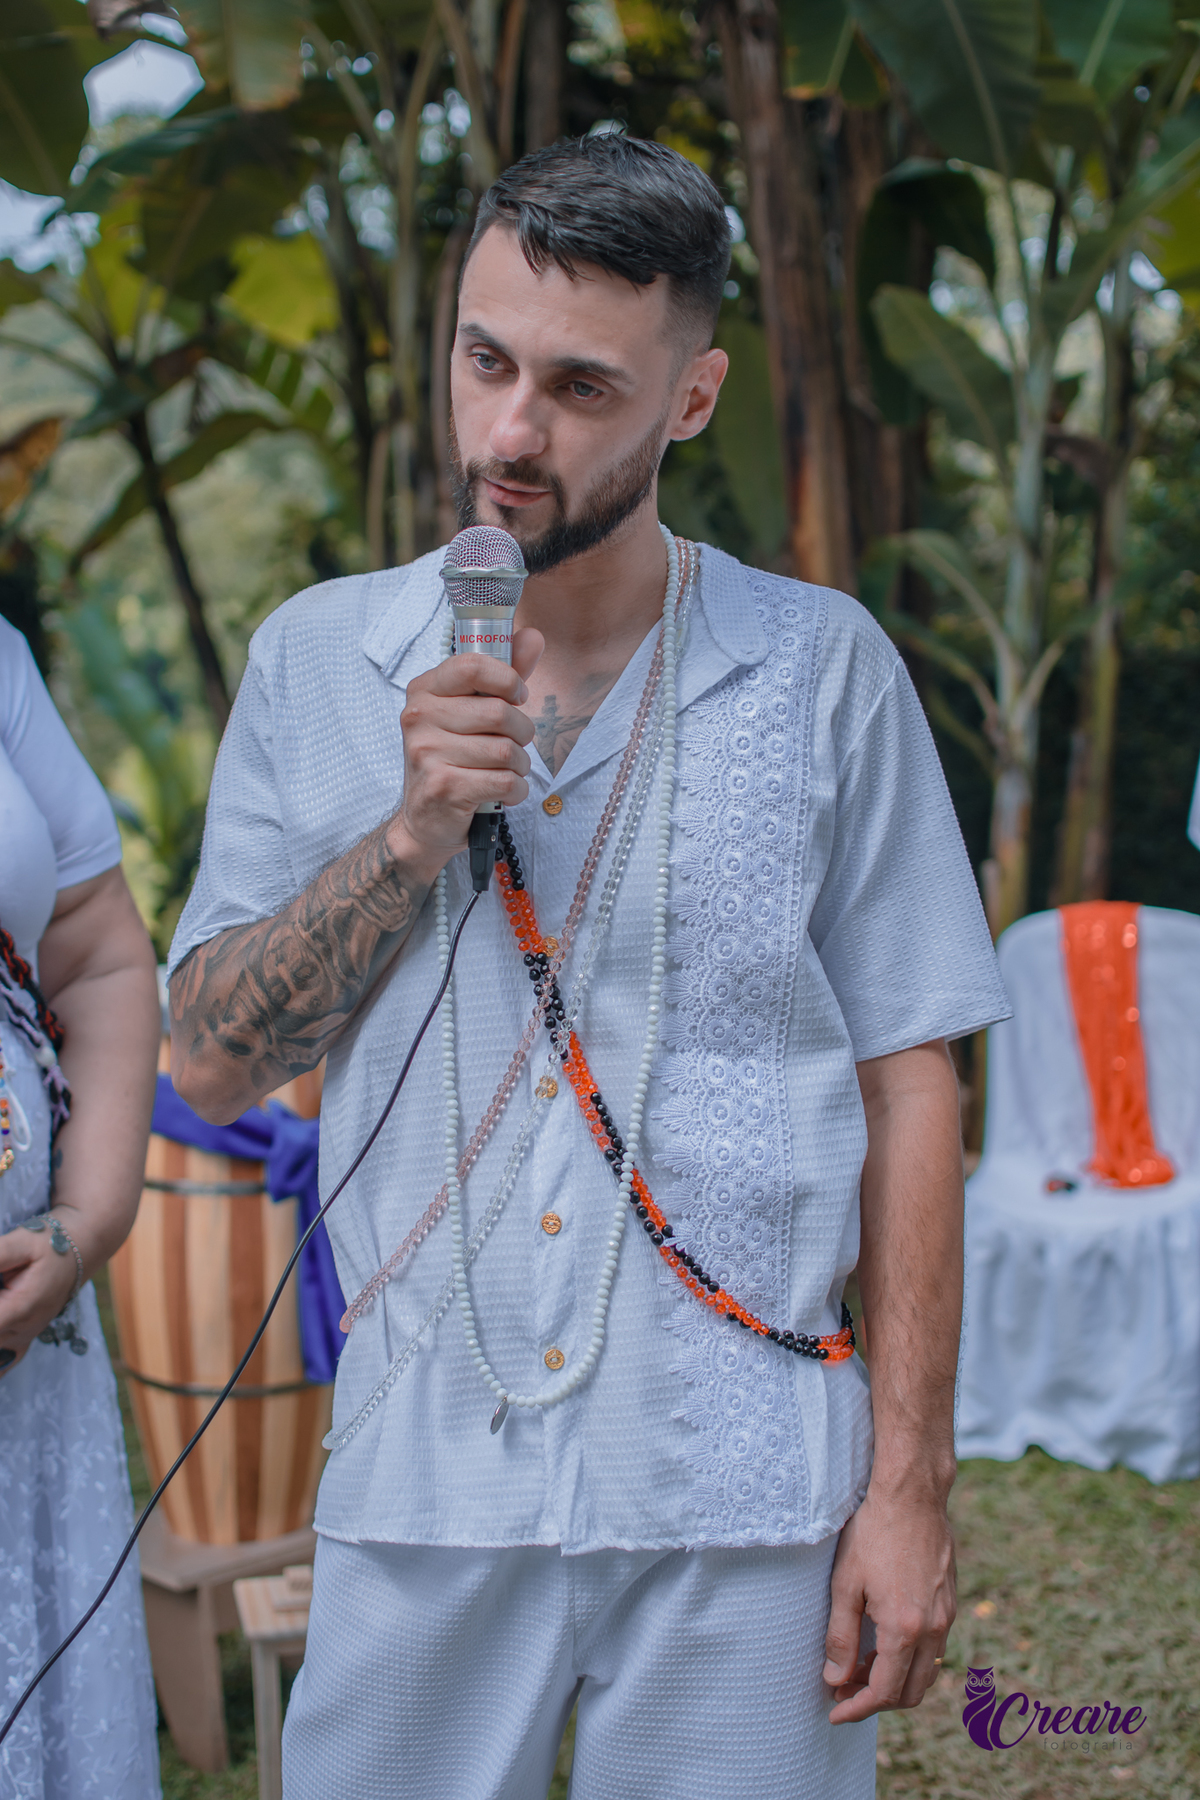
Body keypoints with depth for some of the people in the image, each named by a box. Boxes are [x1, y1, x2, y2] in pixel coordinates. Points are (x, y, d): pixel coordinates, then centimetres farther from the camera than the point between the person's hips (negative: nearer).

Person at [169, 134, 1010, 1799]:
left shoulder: (824, 669, -1)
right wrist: (417, 829, -12)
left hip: (743, 1498, -1)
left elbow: (907, 1083, 0)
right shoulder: (318, 662, 4)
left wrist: (911, 1489, -4)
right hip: (424, 1486, 2)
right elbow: (213, 1061, 2)